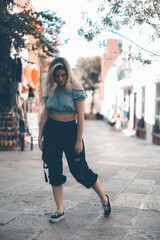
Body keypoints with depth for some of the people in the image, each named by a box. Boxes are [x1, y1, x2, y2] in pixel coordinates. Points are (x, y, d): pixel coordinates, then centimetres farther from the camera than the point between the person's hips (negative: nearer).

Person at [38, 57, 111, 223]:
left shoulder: (75, 88, -8)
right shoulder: (50, 90, 7)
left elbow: (80, 115, -11)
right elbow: (45, 114, 11)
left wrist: (79, 141, -14)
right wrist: (40, 135, 5)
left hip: (70, 130, -5)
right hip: (51, 130, 5)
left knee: (79, 170, -2)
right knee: (54, 171, 5)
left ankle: (104, 198, 21)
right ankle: (59, 210, 15)